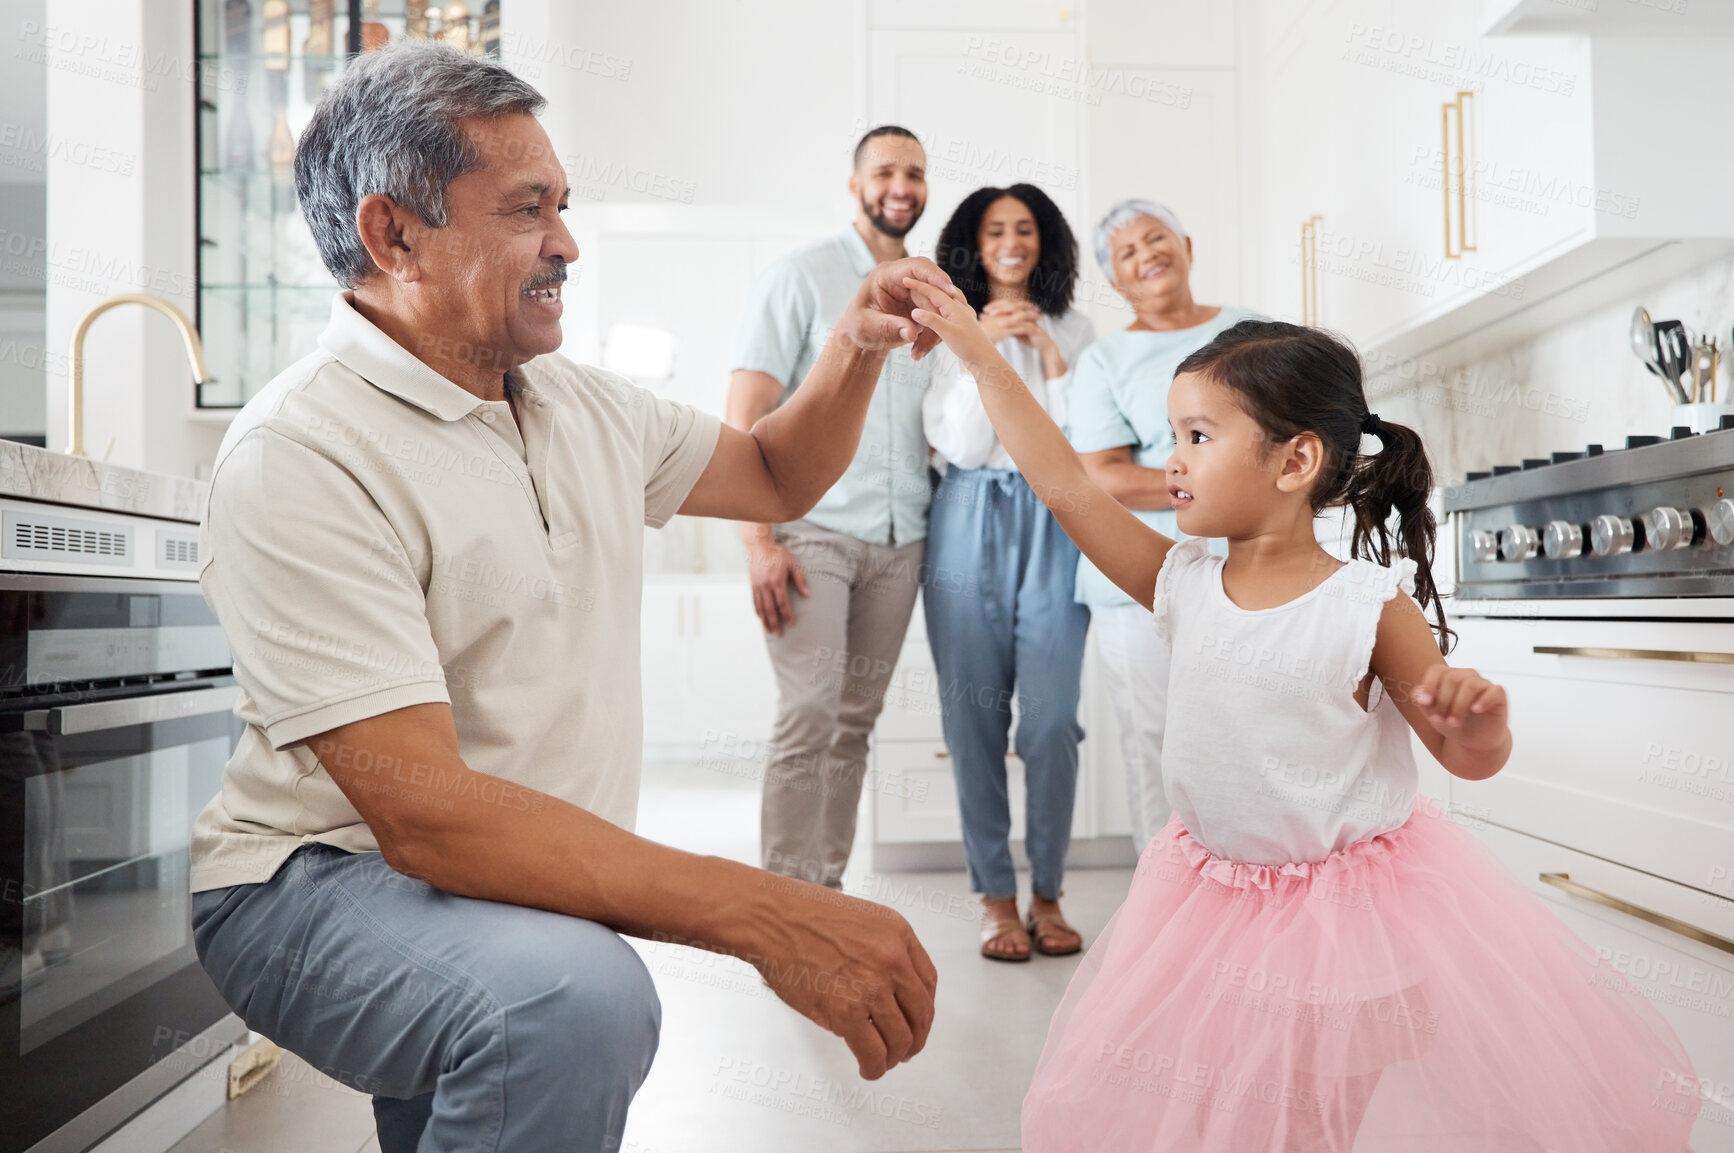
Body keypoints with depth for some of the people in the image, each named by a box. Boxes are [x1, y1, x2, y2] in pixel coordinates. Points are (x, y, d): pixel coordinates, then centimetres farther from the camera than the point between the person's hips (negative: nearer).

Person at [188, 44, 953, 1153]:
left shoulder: (584, 406, 7)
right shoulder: (301, 456, -19)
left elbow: (776, 477, 21)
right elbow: (422, 811, -28)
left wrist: (858, 348, 1)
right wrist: (764, 913, -35)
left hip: (547, 883, 8)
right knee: (573, 998, -33)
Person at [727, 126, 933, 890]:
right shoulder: (799, 277, 2)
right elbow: (745, 416, -6)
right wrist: (757, 541, -14)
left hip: (899, 540, 5)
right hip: (812, 530, -5)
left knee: (856, 722, 7)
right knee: (808, 716, -12)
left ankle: (827, 891, 17)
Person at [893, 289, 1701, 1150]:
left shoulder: (1369, 605, -16)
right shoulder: (1183, 582, -6)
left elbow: (1468, 758, -10)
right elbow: (1066, 487, -6)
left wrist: (1477, 719, -34)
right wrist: (979, 353, -4)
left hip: (1352, 906, -3)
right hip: (1213, 899, 4)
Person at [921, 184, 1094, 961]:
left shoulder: (1073, 329, 13)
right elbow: (960, 444, -1)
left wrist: (1049, 353, -5)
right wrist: (981, 352, -8)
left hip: (1053, 525, 0)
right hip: (970, 526, 0)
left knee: (1052, 718, -6)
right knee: (975, 717, 0)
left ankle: (1048, 892, 10)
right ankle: (996, 896, 11)